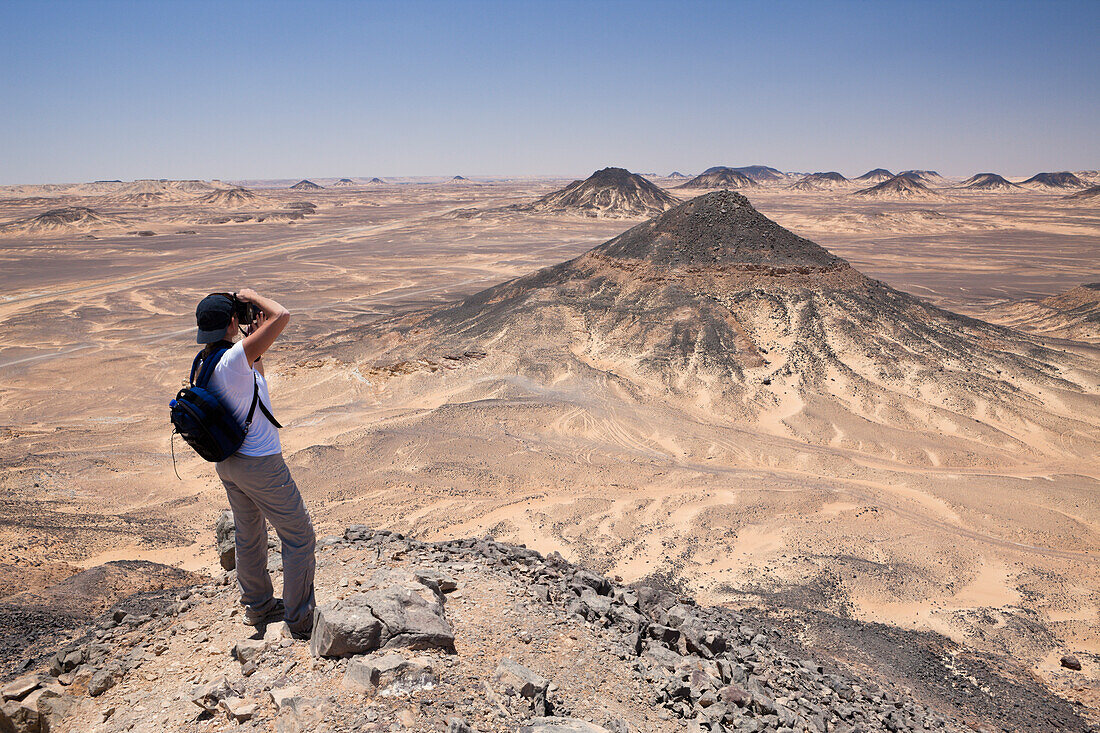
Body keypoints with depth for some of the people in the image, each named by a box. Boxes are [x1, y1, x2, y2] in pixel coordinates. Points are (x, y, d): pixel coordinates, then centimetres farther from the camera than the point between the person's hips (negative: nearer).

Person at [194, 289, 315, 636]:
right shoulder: (234, 357, -26)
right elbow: (282, 315, -31)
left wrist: (255, 336, 7)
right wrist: (252, 296, -14)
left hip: (227, 462, 9)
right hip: (261, 464, -9)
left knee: (249, 535, 24)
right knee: (299, 538, 5)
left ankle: (258, 606, 41)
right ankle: (300, 618, 14)